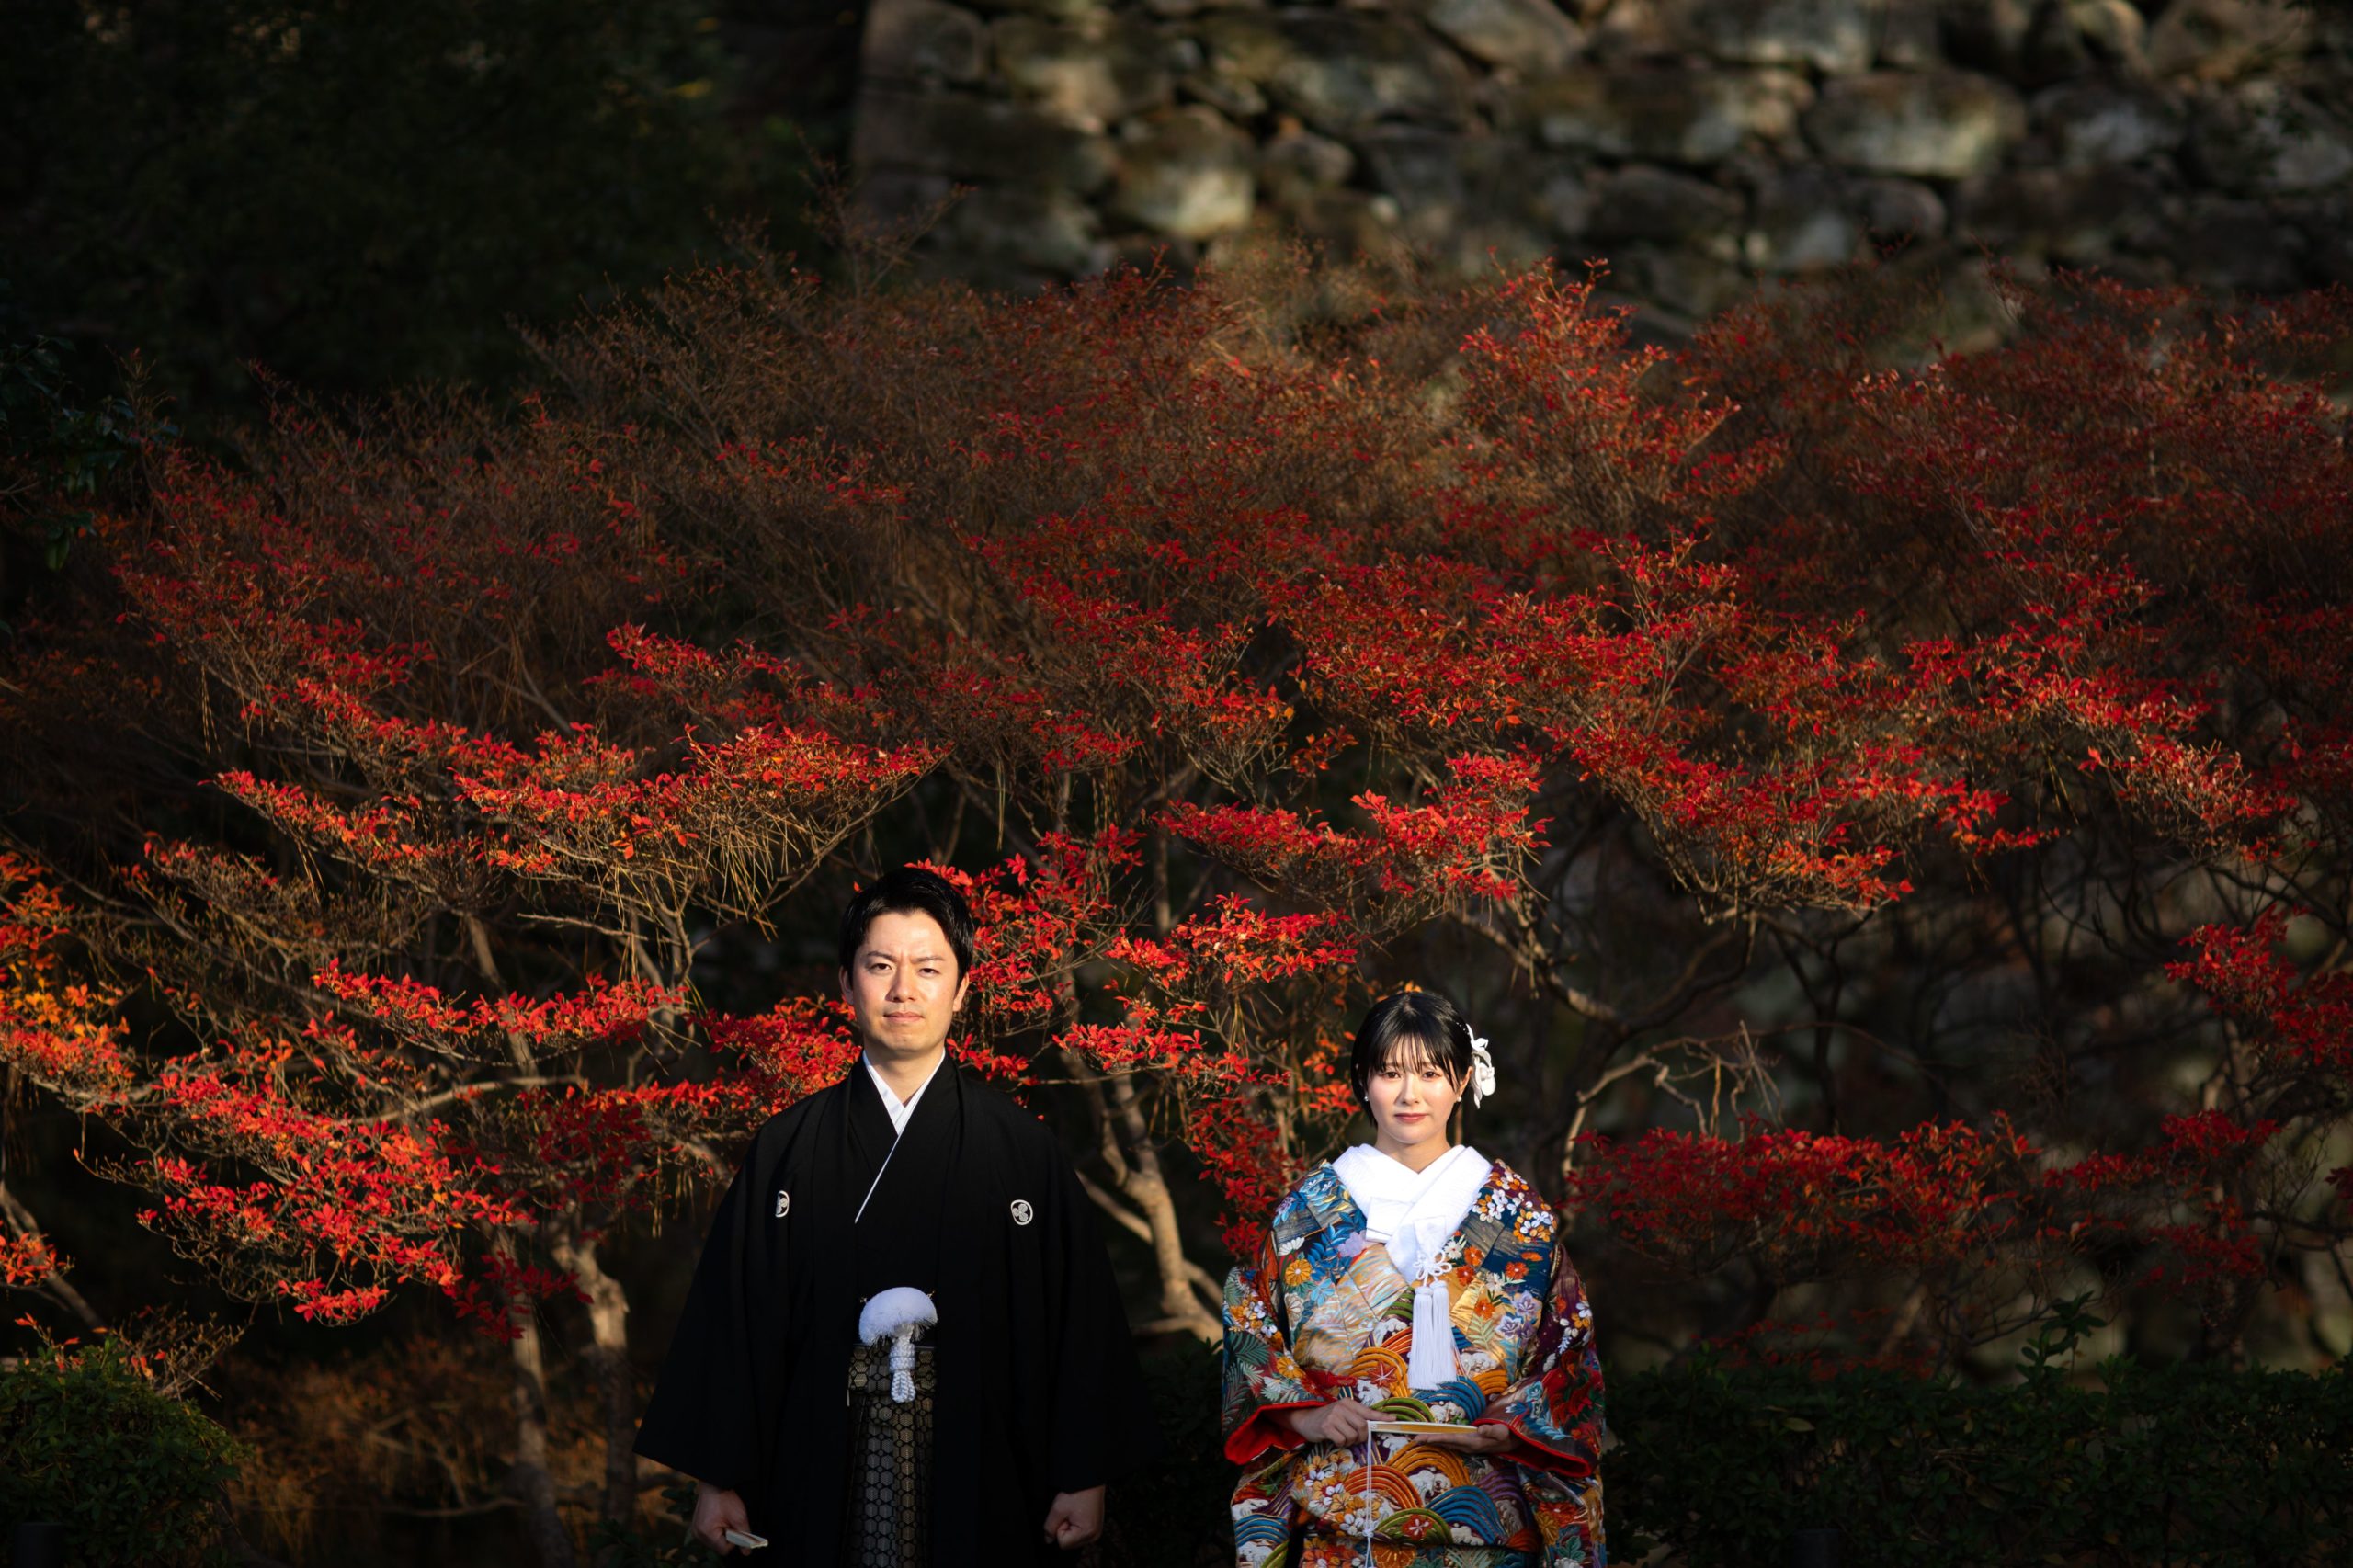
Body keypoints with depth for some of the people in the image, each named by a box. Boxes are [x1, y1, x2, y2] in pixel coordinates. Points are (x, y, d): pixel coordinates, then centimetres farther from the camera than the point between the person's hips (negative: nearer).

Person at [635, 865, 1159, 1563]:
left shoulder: (1022, 1148, 2)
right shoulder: (787, 1151, 4)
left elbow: (1080, 1315, 2)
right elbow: (731, 1315, 4)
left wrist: (1085, 1479, -2)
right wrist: (717, 1479, 1)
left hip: (975, 1476, 0)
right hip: (827, 1478, 0)